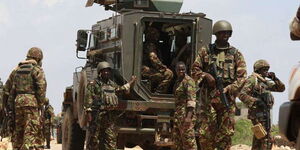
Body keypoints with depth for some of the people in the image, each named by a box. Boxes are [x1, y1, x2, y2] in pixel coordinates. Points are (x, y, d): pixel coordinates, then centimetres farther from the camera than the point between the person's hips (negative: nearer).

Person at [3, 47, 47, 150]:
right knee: (31, 131, -9)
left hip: (17, 102, 6)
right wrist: (41, 104, -7)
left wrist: (9, 102, 18)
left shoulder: (16, 70, 16)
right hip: (31, 102, -6)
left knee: (18, 131, 13)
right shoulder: (37, 69, -2)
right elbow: (41, 87, -12)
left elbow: (7, 88, 16)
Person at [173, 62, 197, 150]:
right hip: (178, 113, 10)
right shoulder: (178, 82, 18)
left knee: (188, 139, -10)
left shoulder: (188, 81, -10)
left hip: (186, 113, -10)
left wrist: (189, 116, -26)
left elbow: (191, 99, -18)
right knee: (178, 139, 11)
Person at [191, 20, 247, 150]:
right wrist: (205, 76, -10)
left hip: (227, 97, 0)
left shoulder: (236, 54, 10)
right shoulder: (205, 51, 11)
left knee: (225, 134, -2)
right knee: (205, 133, -5)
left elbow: (242, 77, 3)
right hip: (208, 97, 0)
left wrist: (228, 89, -11)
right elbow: (195, 70, 11)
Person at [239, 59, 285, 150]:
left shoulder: (266, 82, 18)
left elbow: (281, 88, 20)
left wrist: (275, 79, 5)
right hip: (257, 112, -9)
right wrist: (255, 101, -25)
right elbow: (242, 95, -15)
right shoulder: (252, 80, -5)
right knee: (266, 139, -15)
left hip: (265, 113, 9)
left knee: (258, 139, 13)